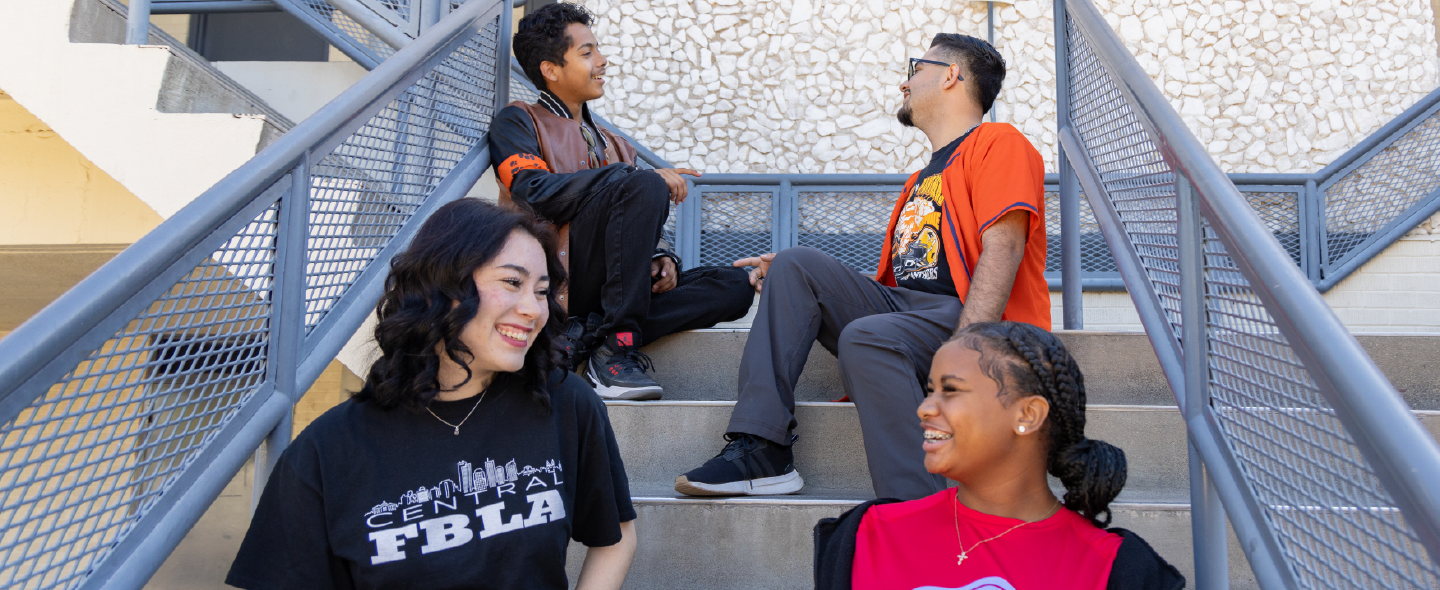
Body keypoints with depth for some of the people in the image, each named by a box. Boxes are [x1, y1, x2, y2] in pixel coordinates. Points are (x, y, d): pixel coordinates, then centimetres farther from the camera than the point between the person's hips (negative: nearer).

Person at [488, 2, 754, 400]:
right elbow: (533, 192, -11)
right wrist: (637, 176, -16)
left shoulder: (615, 145, 28)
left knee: (733, 286, -15)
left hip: (611, 287, 6)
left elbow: (640, 227, 24)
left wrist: (661, 257, 0)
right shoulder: (518, 122, 10)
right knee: (646, 186, -28)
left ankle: (588, 336, -25)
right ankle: (617, 347, -27)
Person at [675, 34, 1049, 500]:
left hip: (984, 328, -8)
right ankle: (761, 449, -19)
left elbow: (1002, 251, -13)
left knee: (866, 338, -35)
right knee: (796, 265, -6)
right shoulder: (919, 181, 29)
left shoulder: (997, 142, 3)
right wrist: (794, 284, 12)